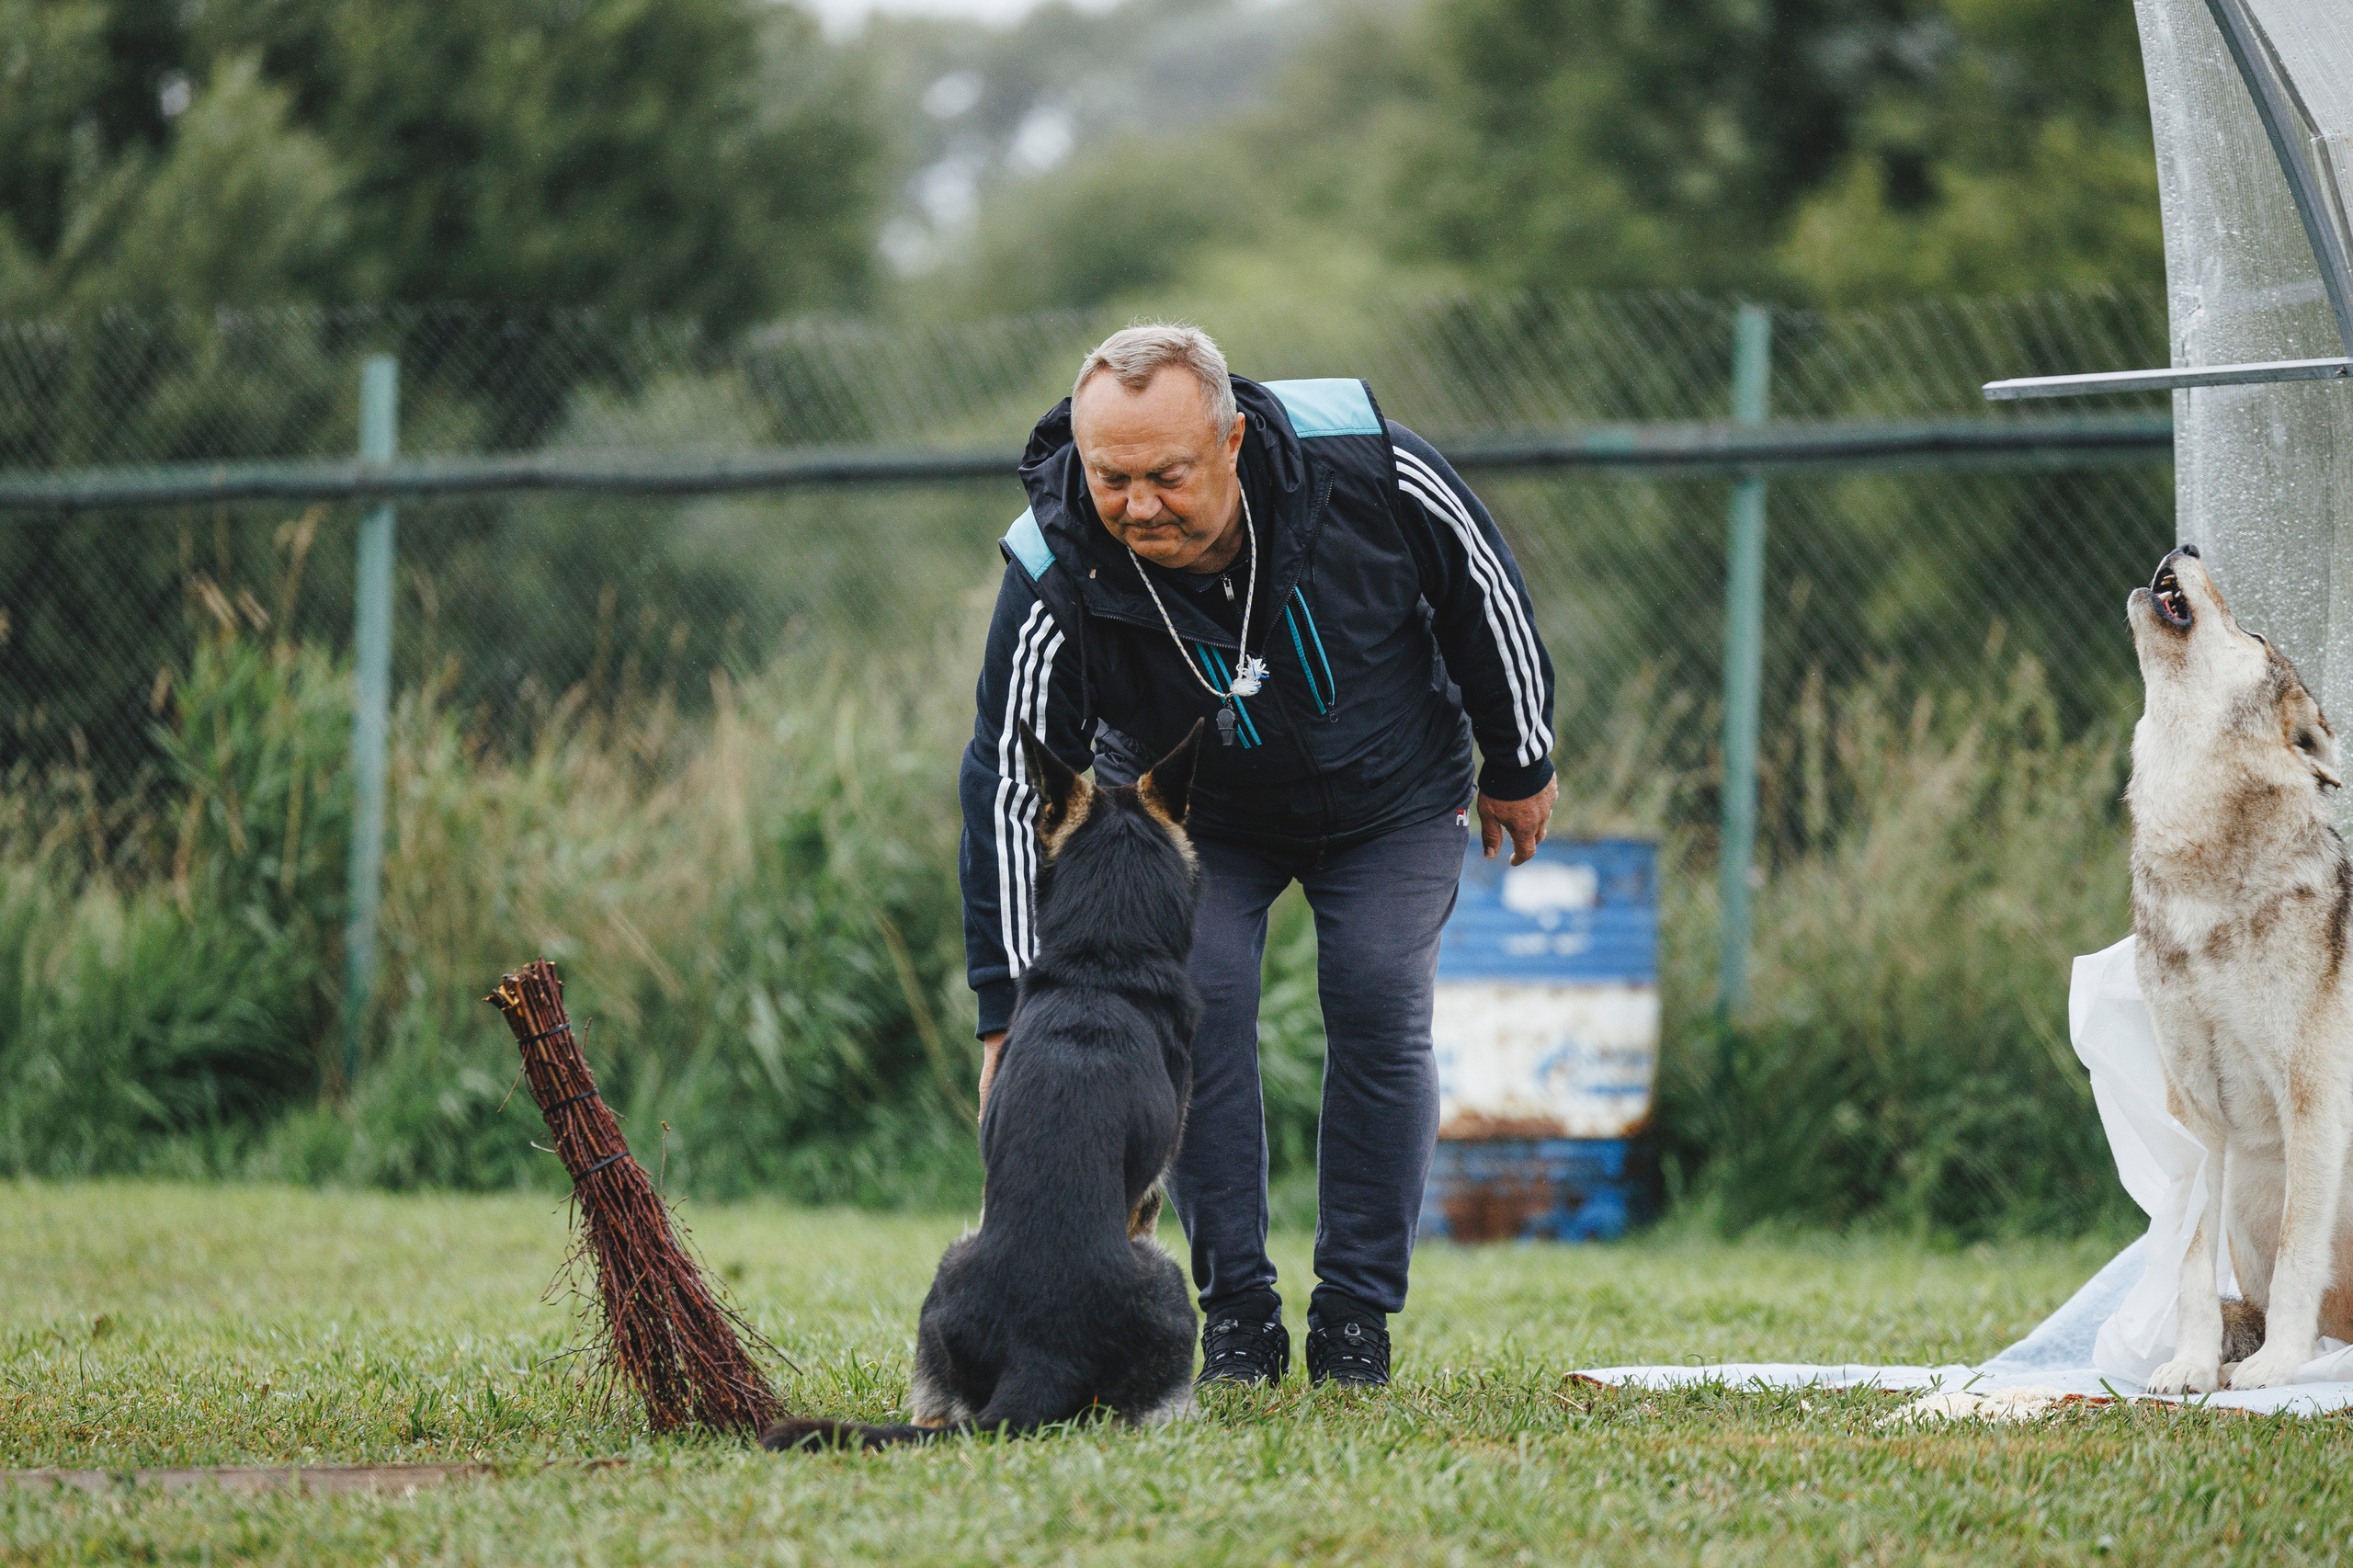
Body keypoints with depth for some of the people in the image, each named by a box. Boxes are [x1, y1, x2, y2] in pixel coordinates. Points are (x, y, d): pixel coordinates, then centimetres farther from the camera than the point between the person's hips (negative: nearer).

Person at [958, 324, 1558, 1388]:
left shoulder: (1366, 472, -33)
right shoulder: (1054, 582, -33)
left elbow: (1481, 585, -13)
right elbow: (1011, 790, -28)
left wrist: (1519, 764, -1)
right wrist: (1011, 1012, -30)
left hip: (1391, 800, 0)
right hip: (1194, 814, 0)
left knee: (1379, 1005, -12)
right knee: (1201, 1001, -16)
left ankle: (1357, 1314, -1)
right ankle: (1237, 1311, -4)